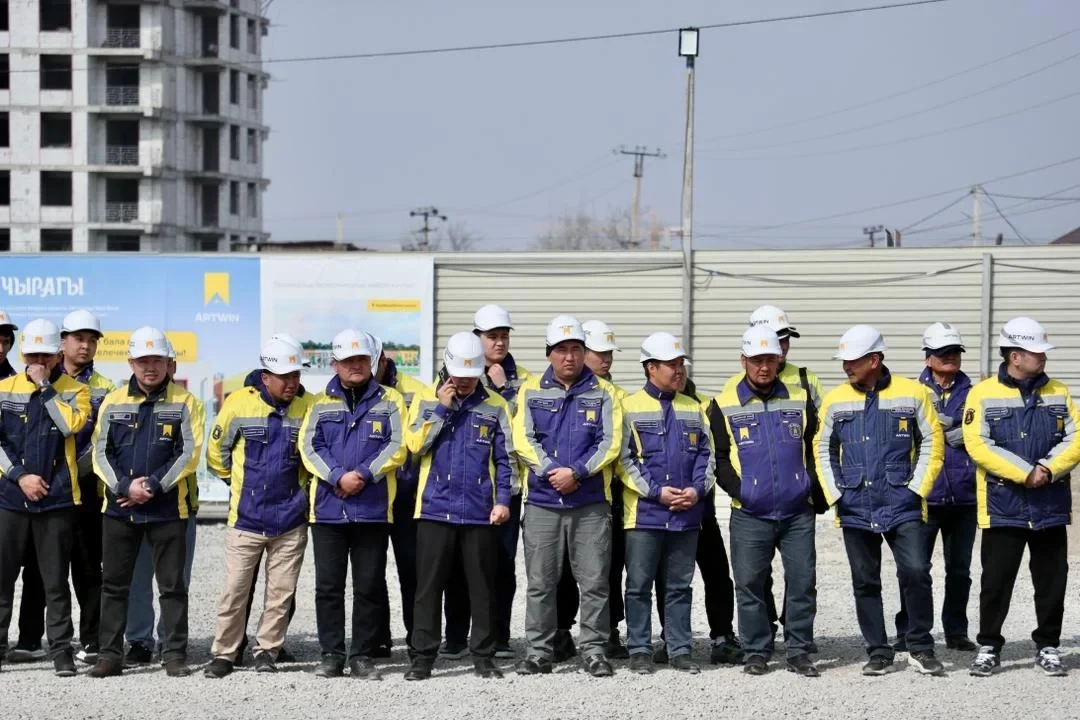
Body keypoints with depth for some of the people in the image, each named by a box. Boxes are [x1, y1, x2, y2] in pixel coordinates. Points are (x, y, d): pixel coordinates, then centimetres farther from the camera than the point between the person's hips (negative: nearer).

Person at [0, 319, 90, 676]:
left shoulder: (75, 390, 4)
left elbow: (70, 425, -15)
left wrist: (45, 386, -11)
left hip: (56, 498, -1)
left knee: (56, 579, 3)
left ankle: (61, 648, 8)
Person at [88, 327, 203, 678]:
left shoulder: (184, 402, 0)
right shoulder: (113, 402, 7)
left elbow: (190, 453, -6)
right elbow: (101, 452, 3)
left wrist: (153, 485, -14)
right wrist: (126, 486, -12)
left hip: (168, 508, -2)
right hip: (118, 508, 2)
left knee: (172, 584, 2)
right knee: (114, 583, 6)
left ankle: (175, 655, 8)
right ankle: (110, 655, 12)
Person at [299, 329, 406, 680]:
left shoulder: (389, 400, 7)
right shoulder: (321, 403, 11)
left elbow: (397, 447, -3)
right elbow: (309, 447, 0)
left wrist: (364, 475, -15)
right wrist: (338, 477, -15)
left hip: (373, 509, -1)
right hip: (328, 509, 1)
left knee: (369, 587, 2)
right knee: (328, 586, 2)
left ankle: (363, 656, 8)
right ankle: (332, 655, 9)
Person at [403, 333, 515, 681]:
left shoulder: (495, 405, 7)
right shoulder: (426, 399, 6)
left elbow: (505, 458, 6)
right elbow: (415, 443, -6)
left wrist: (503, 499, -4)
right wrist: (442, 407, -10)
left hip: (480, 511, 0)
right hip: (435, 508, 0)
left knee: (482, 587, 5)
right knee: (428, 586, 1)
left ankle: (483, 656, 13)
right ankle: (422, 657, 7)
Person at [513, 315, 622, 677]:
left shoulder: (603, 393, 6)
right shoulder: (531, 390, 8)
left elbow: (610, 443, -3)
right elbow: (523, 439, -1)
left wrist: (576, 472, -15)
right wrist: (553, 471, -15)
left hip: (591, 503, -1)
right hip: (542, 501, 1)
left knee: (594, 582, 0)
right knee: (540, 583, 3)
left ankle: (593, 650, 8)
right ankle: (538, 652, 10)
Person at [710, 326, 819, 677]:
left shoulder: (800, 400, 9)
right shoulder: (725, 406, 2)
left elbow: (815, 447, 14)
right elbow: (718, 458, 3)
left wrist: (810, 484, 2)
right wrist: (738, 489, -10)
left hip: (798, 512, 2)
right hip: (749, 515, -1)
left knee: (802, 582, 0)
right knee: (750, 585, 1)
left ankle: (799, 652, 10)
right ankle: (756, 652, 12)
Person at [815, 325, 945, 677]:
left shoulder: (913, 393, -1)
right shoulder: (835, 400, 6)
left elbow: (932, 443, 3)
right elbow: (823, 448, 13)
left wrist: (916, 489, -4)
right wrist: (834, 493, 3)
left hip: (901, 506, -3)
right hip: (855, 509, 3)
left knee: (916, 572, -14)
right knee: (865, 582, 6)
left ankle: (921, 647, 2)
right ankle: (878, 653, 16)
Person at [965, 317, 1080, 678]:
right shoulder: (984, 393, -3)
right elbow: (978, 445, -13)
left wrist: (1048, 469, -15)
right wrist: (1024, 473, -18)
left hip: (1051, 507, 3)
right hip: (1003, 508, -3)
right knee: (996, 582, 1)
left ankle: (1047, 647, 20)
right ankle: (988, 647, 13)